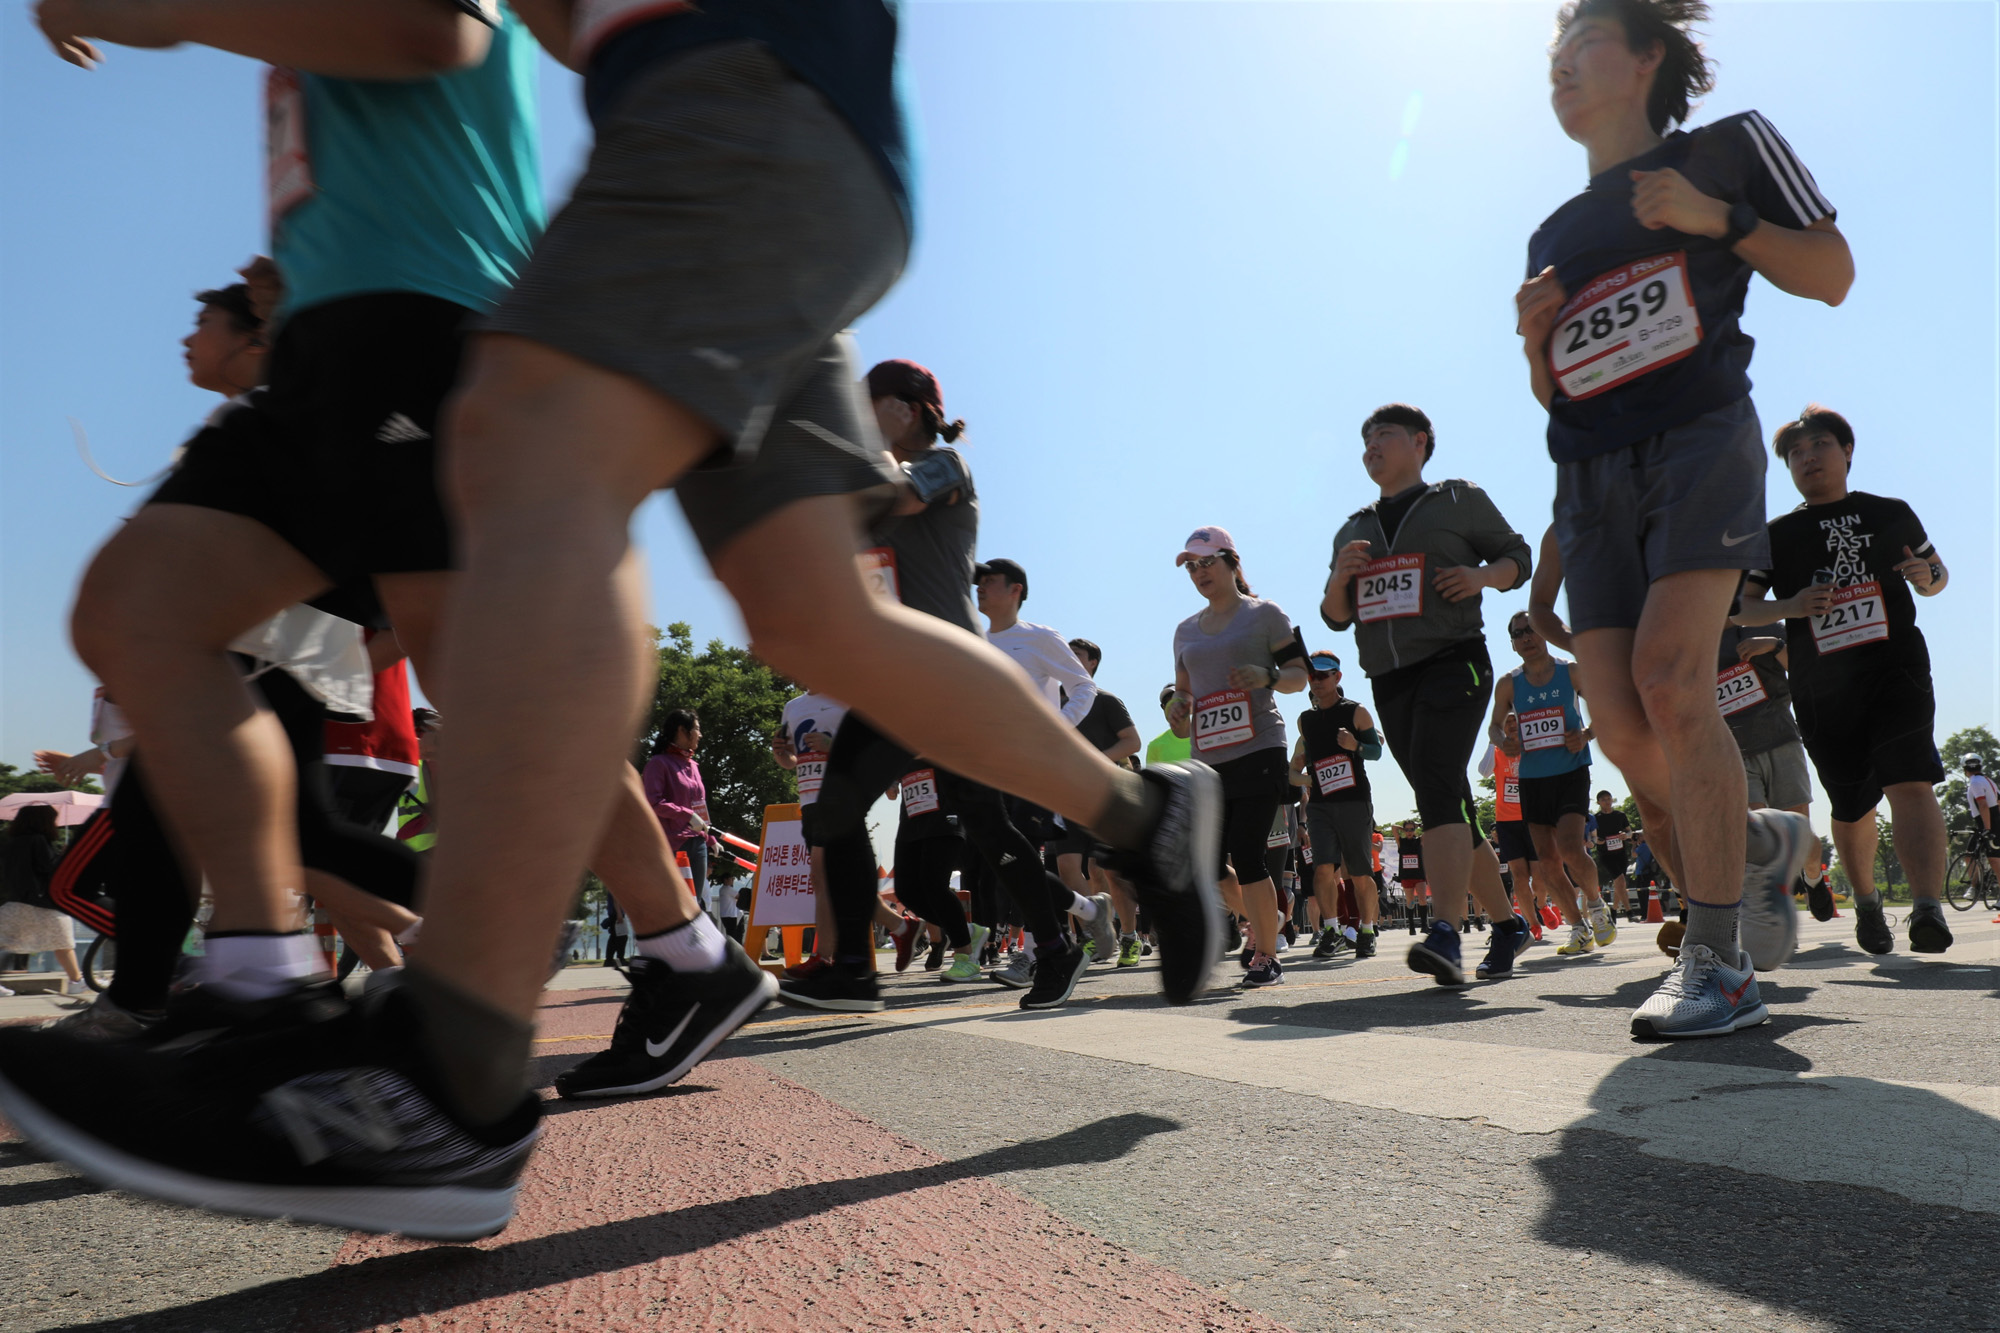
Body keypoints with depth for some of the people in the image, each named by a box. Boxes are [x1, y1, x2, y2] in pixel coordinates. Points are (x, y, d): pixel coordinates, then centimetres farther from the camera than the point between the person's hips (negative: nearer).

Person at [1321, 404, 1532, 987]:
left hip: (1452, 661, -6)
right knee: (1451, 809, 9)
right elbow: (1335, 616, 19)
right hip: (1389, 681, 6)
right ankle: (1507, 923, 22)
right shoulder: (1353, 529, 20)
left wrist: (1480, 576, -11)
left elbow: (1518, 556, 11)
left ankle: (1444, 935, -35)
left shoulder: (1460, 500, 8)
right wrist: (1341, 577, -3)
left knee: (1436, 785, -26)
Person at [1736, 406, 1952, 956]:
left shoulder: (1892, 514, 12)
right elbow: (1739, 607, 7)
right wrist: (1789, 606, -13)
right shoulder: (1778, 535, 11)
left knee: (1910, 783, -22)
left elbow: (1937, 573, 22)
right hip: (1820, 691, 1)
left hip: (1896, 668, -1)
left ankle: (1929, 907, -31)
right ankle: (1866, 901, 32)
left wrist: (1927, 576, -3)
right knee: (1851, 808, 9)